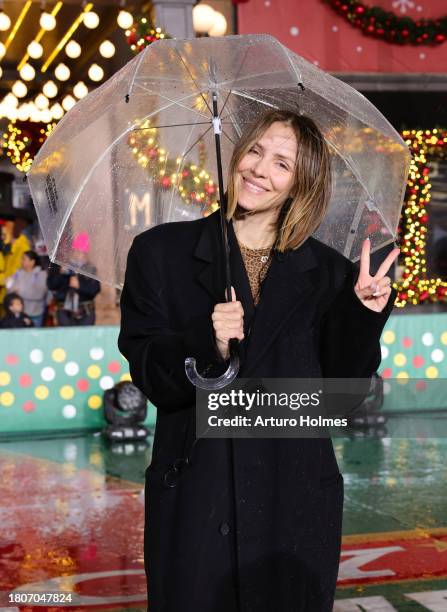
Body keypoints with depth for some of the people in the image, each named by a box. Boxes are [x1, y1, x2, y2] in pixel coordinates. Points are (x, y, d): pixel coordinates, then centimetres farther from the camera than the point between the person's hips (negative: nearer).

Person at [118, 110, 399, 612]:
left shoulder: (328, 272, 4)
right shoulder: (161, 252, 1)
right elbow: (145, 374, -5)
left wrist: (362, 316, -9)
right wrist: (203, 345, -23)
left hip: (296, 503, 1)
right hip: (194, 502, -1)